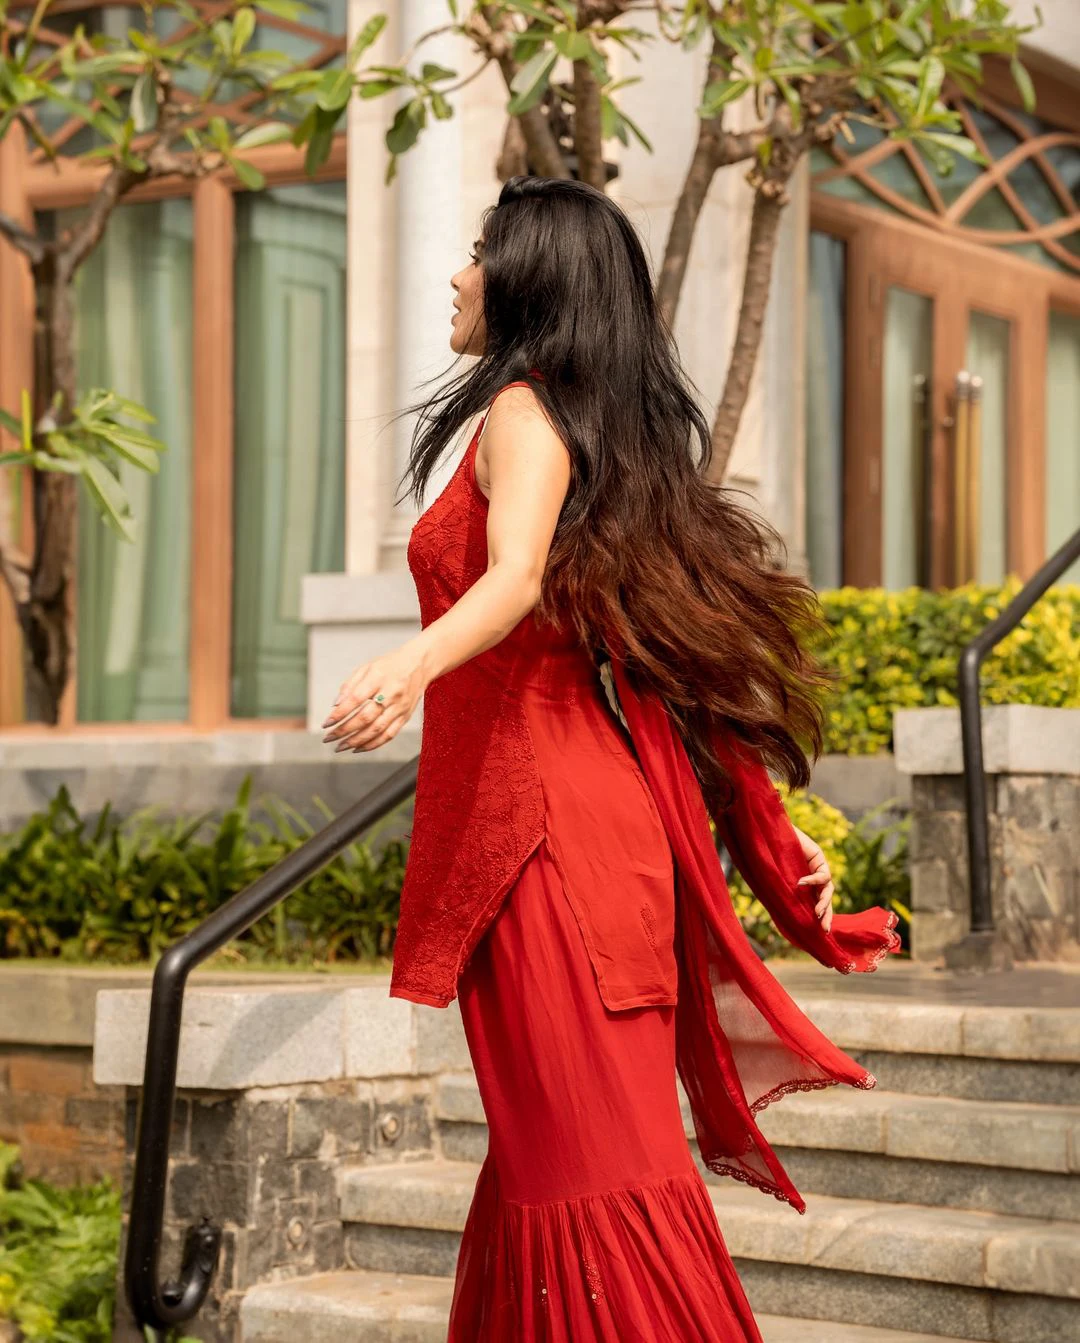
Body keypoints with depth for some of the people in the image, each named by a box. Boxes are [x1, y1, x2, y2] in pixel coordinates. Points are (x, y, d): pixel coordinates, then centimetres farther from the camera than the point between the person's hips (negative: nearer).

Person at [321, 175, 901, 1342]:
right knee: (542, 1150, 12)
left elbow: (517, 575, -26)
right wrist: (773, 835, 21)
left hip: (540, 819, -9)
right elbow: (698, 651, 20)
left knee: (587, 1151, -9)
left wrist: (413, 664, -44)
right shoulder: (614, 436, 20)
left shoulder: (525, 411, -6)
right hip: (600, 816, 9)